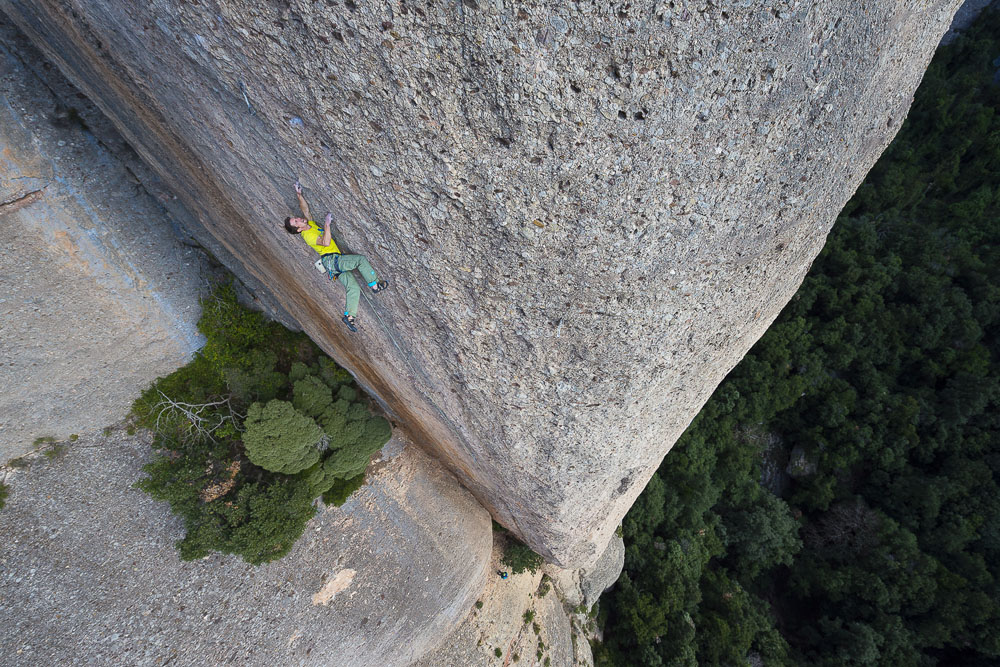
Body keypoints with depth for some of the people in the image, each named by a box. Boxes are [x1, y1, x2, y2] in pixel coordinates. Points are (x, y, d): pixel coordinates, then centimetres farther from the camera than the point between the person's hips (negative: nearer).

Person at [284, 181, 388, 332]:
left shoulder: (310, 224, 17)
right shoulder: (308, 235, -11)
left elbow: (305, 208, 29)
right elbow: (325, 242, -27)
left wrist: (299, 194, 22)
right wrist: (327, 224, -23)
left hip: (335, 263, 9)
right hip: (331, 260, -9)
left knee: (353, 288, -2)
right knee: (361, 259, -14)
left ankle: (348, 316, -5)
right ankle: (375, 285, -10)